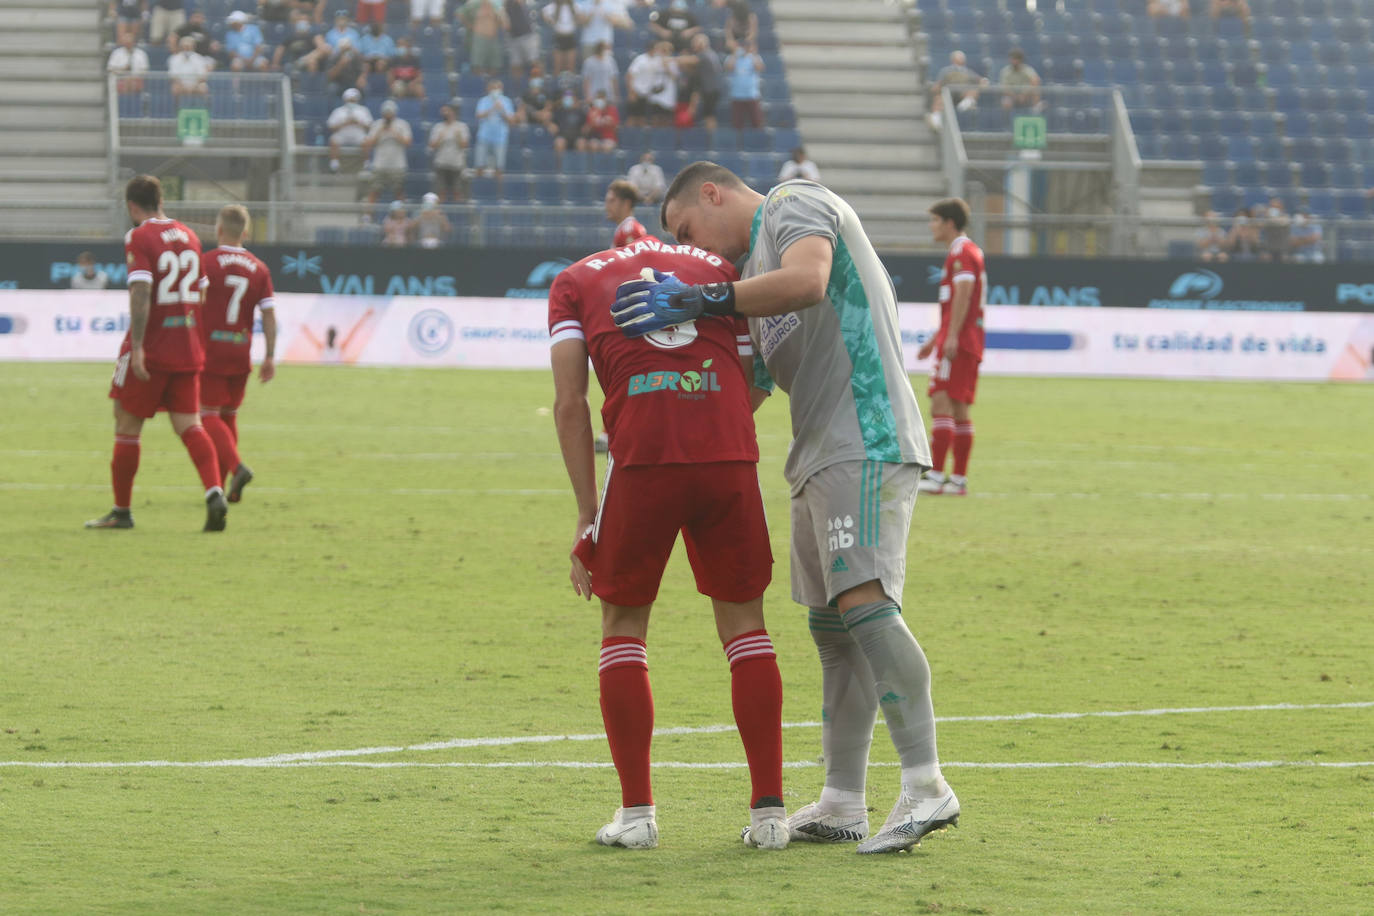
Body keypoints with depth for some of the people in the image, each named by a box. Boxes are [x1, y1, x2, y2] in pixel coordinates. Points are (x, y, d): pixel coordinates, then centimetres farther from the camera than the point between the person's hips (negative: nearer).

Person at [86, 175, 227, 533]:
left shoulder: (139, 238, -10)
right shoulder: (188, 236, 11)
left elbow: (141, 292, -20)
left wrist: (137, 348, -22)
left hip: (151, 347, -6)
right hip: (188, 348, 6)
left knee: (127, 426, 5)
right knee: (189, 426, 3)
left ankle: (122, 510, 12)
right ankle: (214, 492, -18)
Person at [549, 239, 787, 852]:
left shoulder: (575, 281, 21)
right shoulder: (718, 269, 28)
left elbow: (570, 402, 9)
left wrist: (588, 515, 9)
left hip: (643, 460, -2)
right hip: (730, 456, 2)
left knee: (623, 624, 15)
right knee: (743, 622, 16)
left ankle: (636, 812, 12)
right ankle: (768, 811, 12)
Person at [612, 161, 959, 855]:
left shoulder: (798, 205, 1)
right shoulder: (752, 275, 28)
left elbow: (805, 281, -22)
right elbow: (743, 394, 28)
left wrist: (696, 301, -21)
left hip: (865, 445, -10)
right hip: (820, 458, 10)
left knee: (863, 601, -20)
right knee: (831, 627, 9)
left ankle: (926, 788, -25)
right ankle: (842, 804, 12)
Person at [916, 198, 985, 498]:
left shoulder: (961, 252, -8)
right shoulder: (968, 251, 24)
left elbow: (963, 294, -21)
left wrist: (952, 337, -27)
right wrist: (935, 339, 30)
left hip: (958, 344, -10)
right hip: (969, 345, 10)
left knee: (941, 403, -15)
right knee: (960, 411, 9)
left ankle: (935, 475, -21)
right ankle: (959, 479, 8)